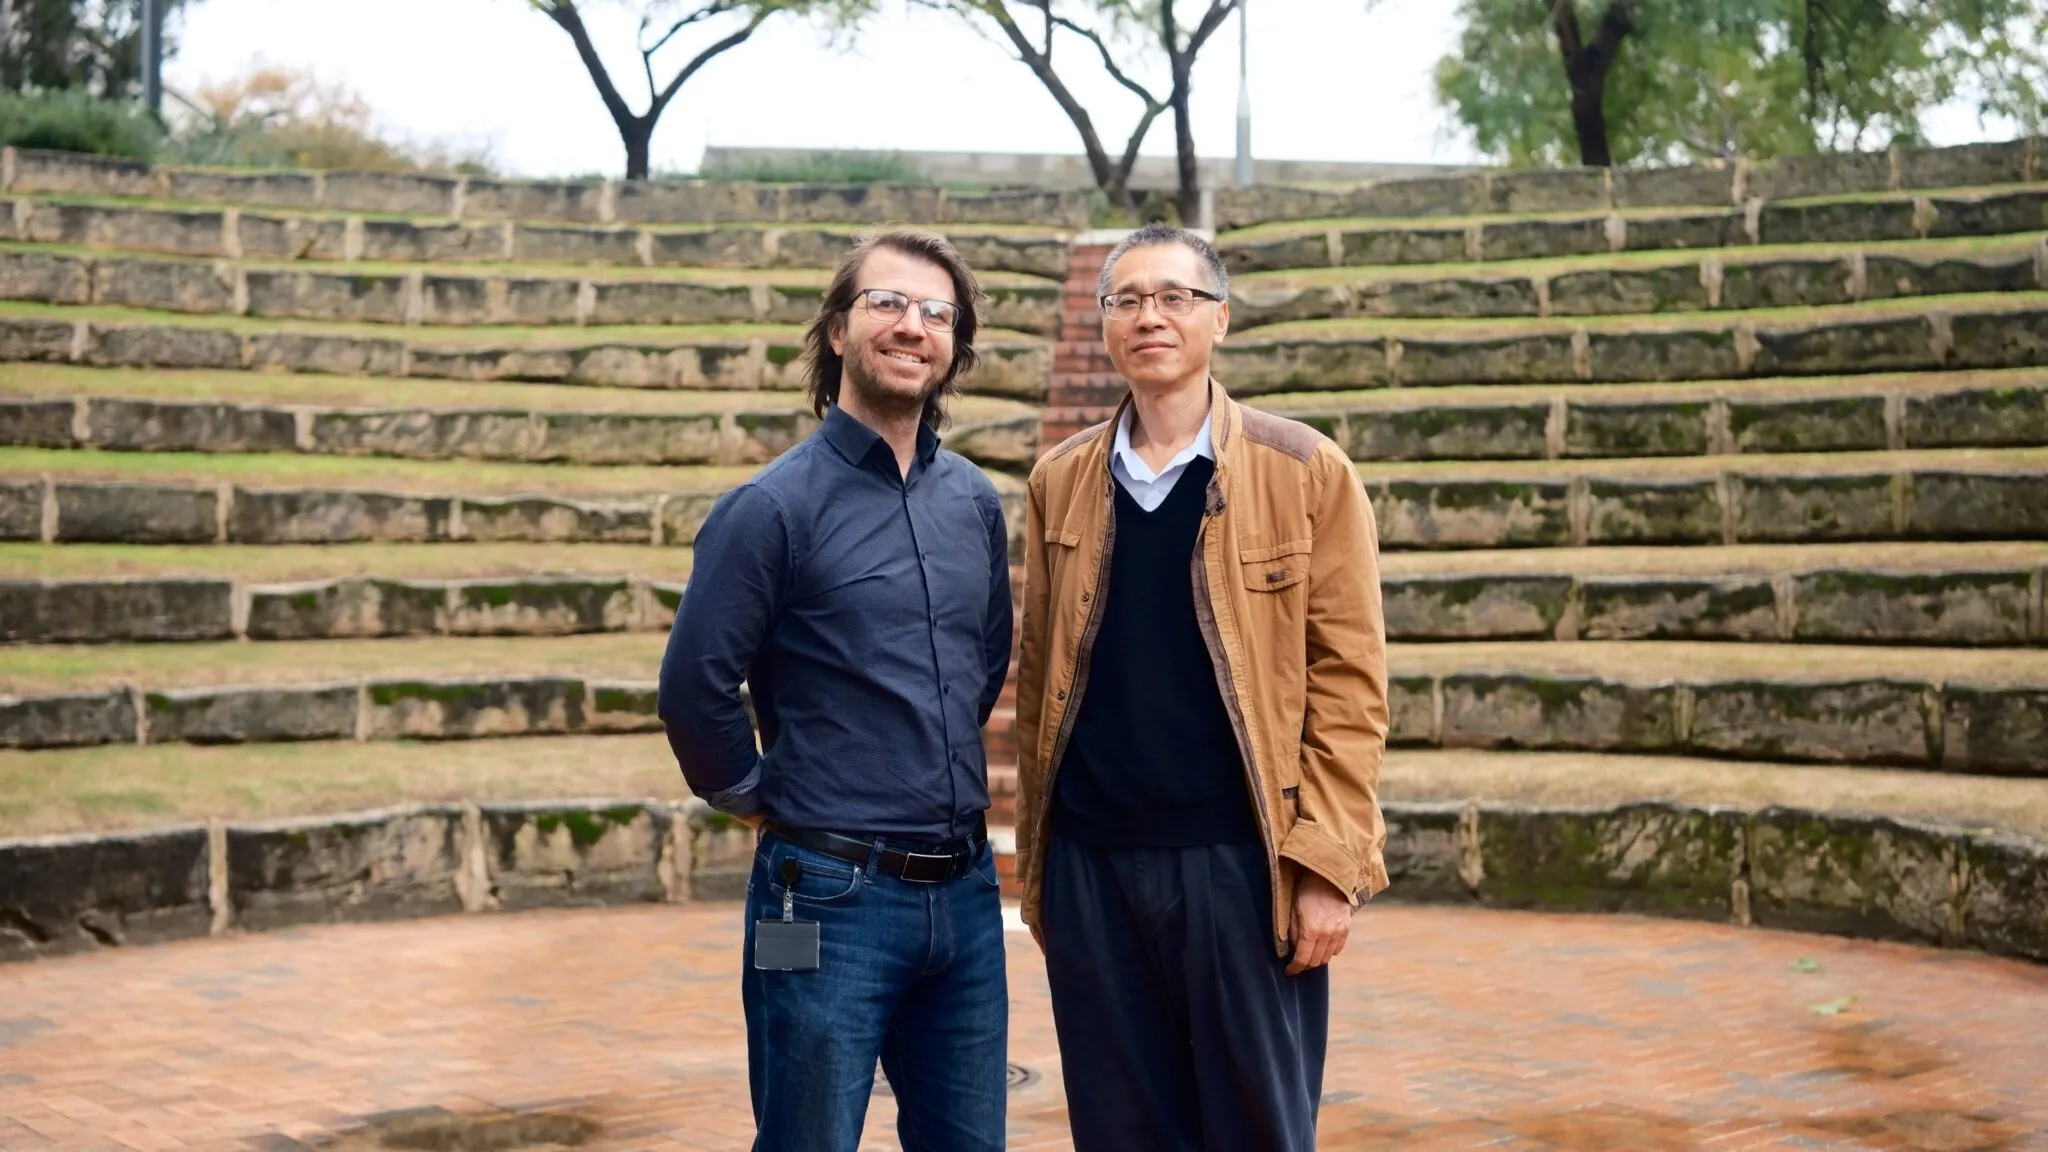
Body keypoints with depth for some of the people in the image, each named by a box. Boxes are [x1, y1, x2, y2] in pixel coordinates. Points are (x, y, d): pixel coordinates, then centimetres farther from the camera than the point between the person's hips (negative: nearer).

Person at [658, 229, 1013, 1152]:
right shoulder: (777, 506, -11)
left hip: (964, 891, 6)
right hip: (832, 896, -6)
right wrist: (757, 798, 0)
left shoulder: (975, 503, 7)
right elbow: (695, 687, -12)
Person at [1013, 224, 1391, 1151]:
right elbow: (1038, 679, 11)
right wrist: (1034, 862, 7)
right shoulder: (1060, 482, 8)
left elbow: (1347, 681, -4)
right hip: (1091, 866, 3)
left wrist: (1328, 866, -10)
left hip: (1240, 862, -3)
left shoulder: (1304, 471, -2)